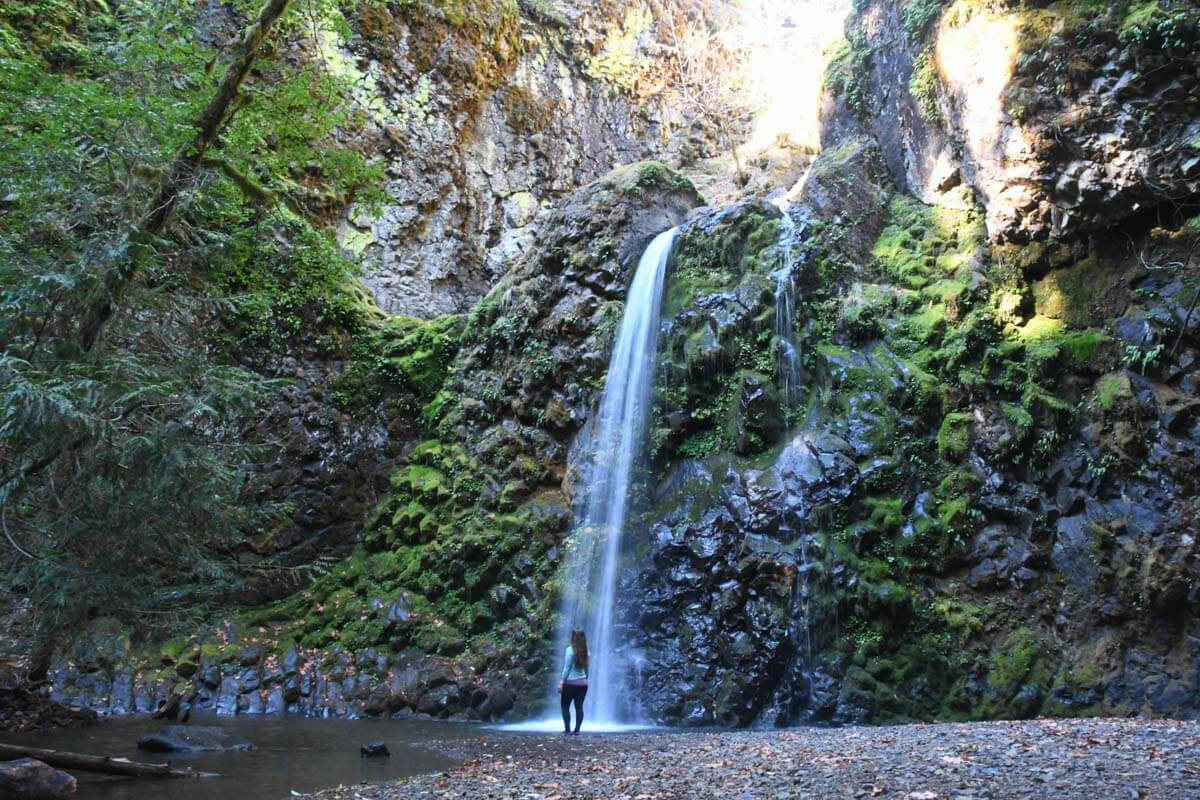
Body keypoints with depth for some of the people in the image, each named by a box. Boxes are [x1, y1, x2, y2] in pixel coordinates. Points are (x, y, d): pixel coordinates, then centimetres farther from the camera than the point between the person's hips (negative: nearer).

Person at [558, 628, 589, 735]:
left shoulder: (570, 650, -10)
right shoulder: (585, 651, 5)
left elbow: (566, 668, -11)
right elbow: (586, 668, 11)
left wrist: (561, 682, -8)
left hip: (571, 682, -5)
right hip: (583, 682, 5)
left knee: (565, 707, 5)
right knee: (579, 707, 7)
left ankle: (567, 730, -1)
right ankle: (577, 730, 6)